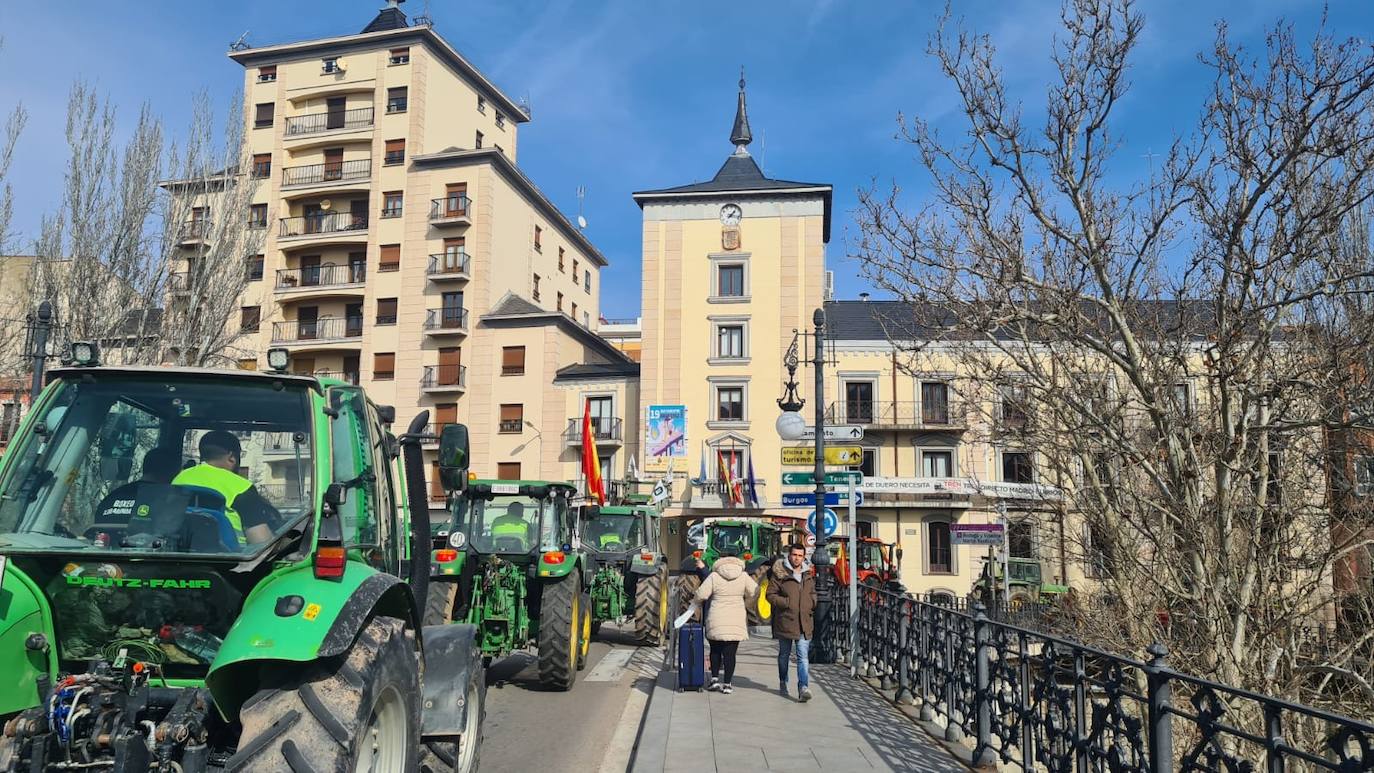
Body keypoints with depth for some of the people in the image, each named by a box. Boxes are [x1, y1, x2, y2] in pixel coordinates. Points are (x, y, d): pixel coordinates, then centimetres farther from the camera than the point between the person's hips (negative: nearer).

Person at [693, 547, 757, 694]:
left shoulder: (714, 576, -4)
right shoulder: (743, 576, 0)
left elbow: (701, 595, -8)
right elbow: (755, 593, 0)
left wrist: (698, 600, 14)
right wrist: (744, 605, 15)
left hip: (716, 621, -1)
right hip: (736, 621, 1)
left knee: (715, 650, 17)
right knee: (730, 652, 4)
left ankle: (715, 678, 11)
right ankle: (727, 684, 5)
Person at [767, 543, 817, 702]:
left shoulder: (808, 575, 10)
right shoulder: (780, 574, -6)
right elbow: (770, 595, -6)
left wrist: (812, 604, 6)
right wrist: (787, 603, -16)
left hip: (804, 623, 2)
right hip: (785, 621, -2)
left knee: (803, 657, -7)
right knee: (784, 654, 15)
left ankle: (803, 688, -13)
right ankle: (783, 682, 35)